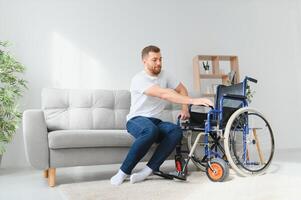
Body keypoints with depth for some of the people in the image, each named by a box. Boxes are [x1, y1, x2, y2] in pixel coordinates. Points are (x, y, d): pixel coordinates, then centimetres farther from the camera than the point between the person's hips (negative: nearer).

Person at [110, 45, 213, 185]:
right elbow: (164, 94, -29)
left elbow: (182, 89, 20)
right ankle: (124, 171, -24)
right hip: (137, 120, -6)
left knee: (176, 131, -26)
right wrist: (193, 101, -34)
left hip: (155, 121, 6)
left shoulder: (164, 75, 8)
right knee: (151, 130, -41)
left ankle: (147, 171, -26)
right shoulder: (139, 79, -16)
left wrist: (185, 109, 2)